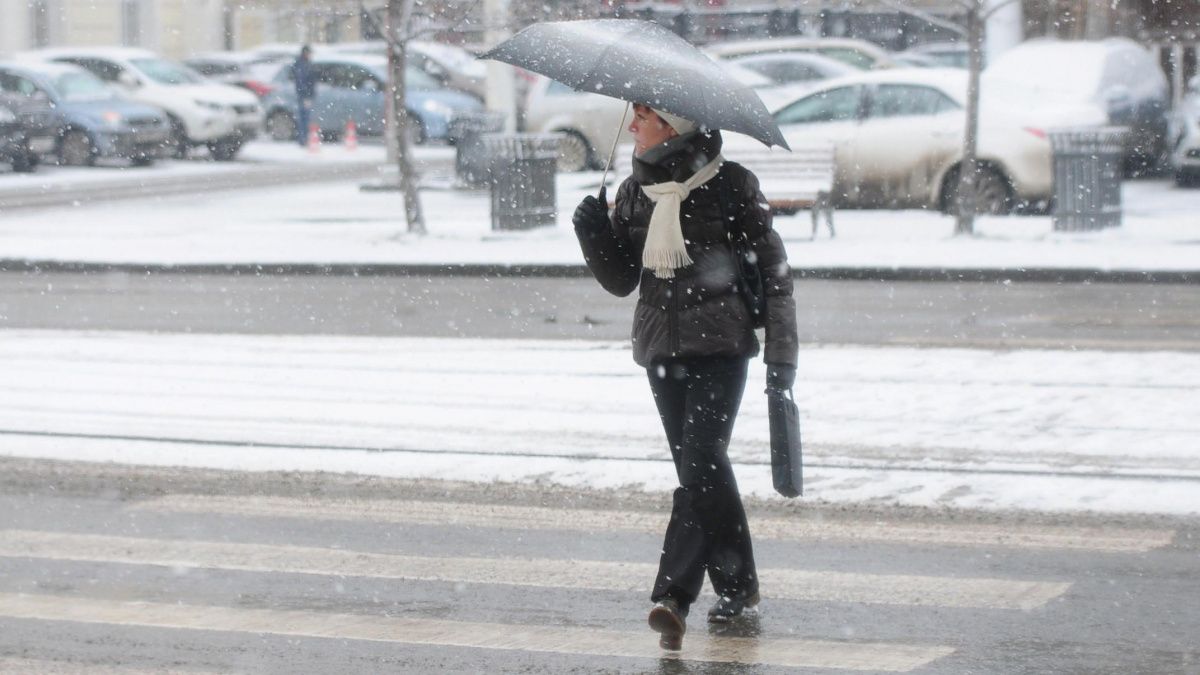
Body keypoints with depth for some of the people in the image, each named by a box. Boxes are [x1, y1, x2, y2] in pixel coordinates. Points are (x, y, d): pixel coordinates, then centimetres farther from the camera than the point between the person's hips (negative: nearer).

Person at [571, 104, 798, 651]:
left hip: (720, 344, -5)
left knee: (701, 461, -16)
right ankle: (737, 584, 22)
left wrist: (781, 352, -4)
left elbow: (773, 269, -1)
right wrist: (592, 233, -6)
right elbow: (621, 280, 13)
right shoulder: (633, 194, 9)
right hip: (663, 347, 5)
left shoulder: (729, 185, -5)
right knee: (700, 467, 10)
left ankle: (674, 596, -22)